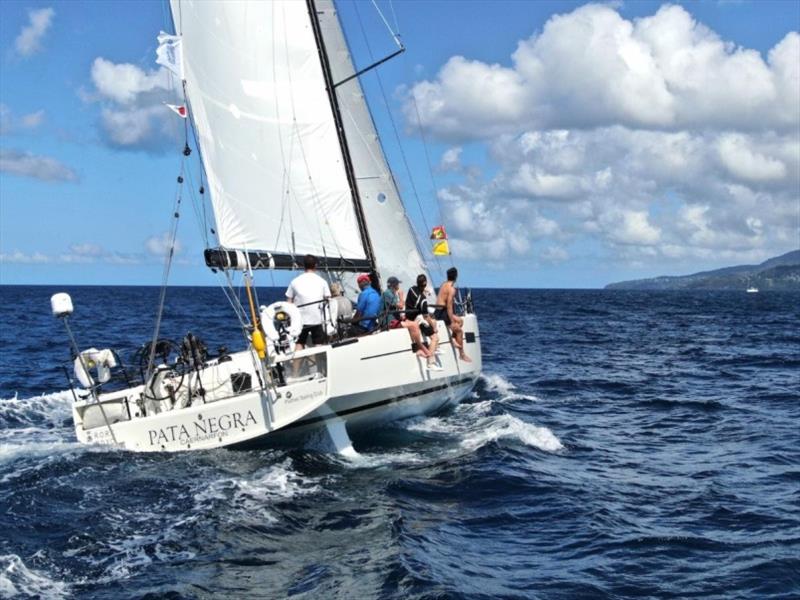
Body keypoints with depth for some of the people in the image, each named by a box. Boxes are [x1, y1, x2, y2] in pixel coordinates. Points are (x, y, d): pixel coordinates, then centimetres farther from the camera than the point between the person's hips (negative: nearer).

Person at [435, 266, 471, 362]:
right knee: (459, 330, -1)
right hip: (442, 313, -9)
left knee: (460, 321, 24)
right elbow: (449, 306, -21)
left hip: (438, 310, 9)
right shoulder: (451, 288, -17)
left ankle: (453, 338, 9)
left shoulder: (444, 284, 10)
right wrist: (452, 322, -19)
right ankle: (462, 354, 4)